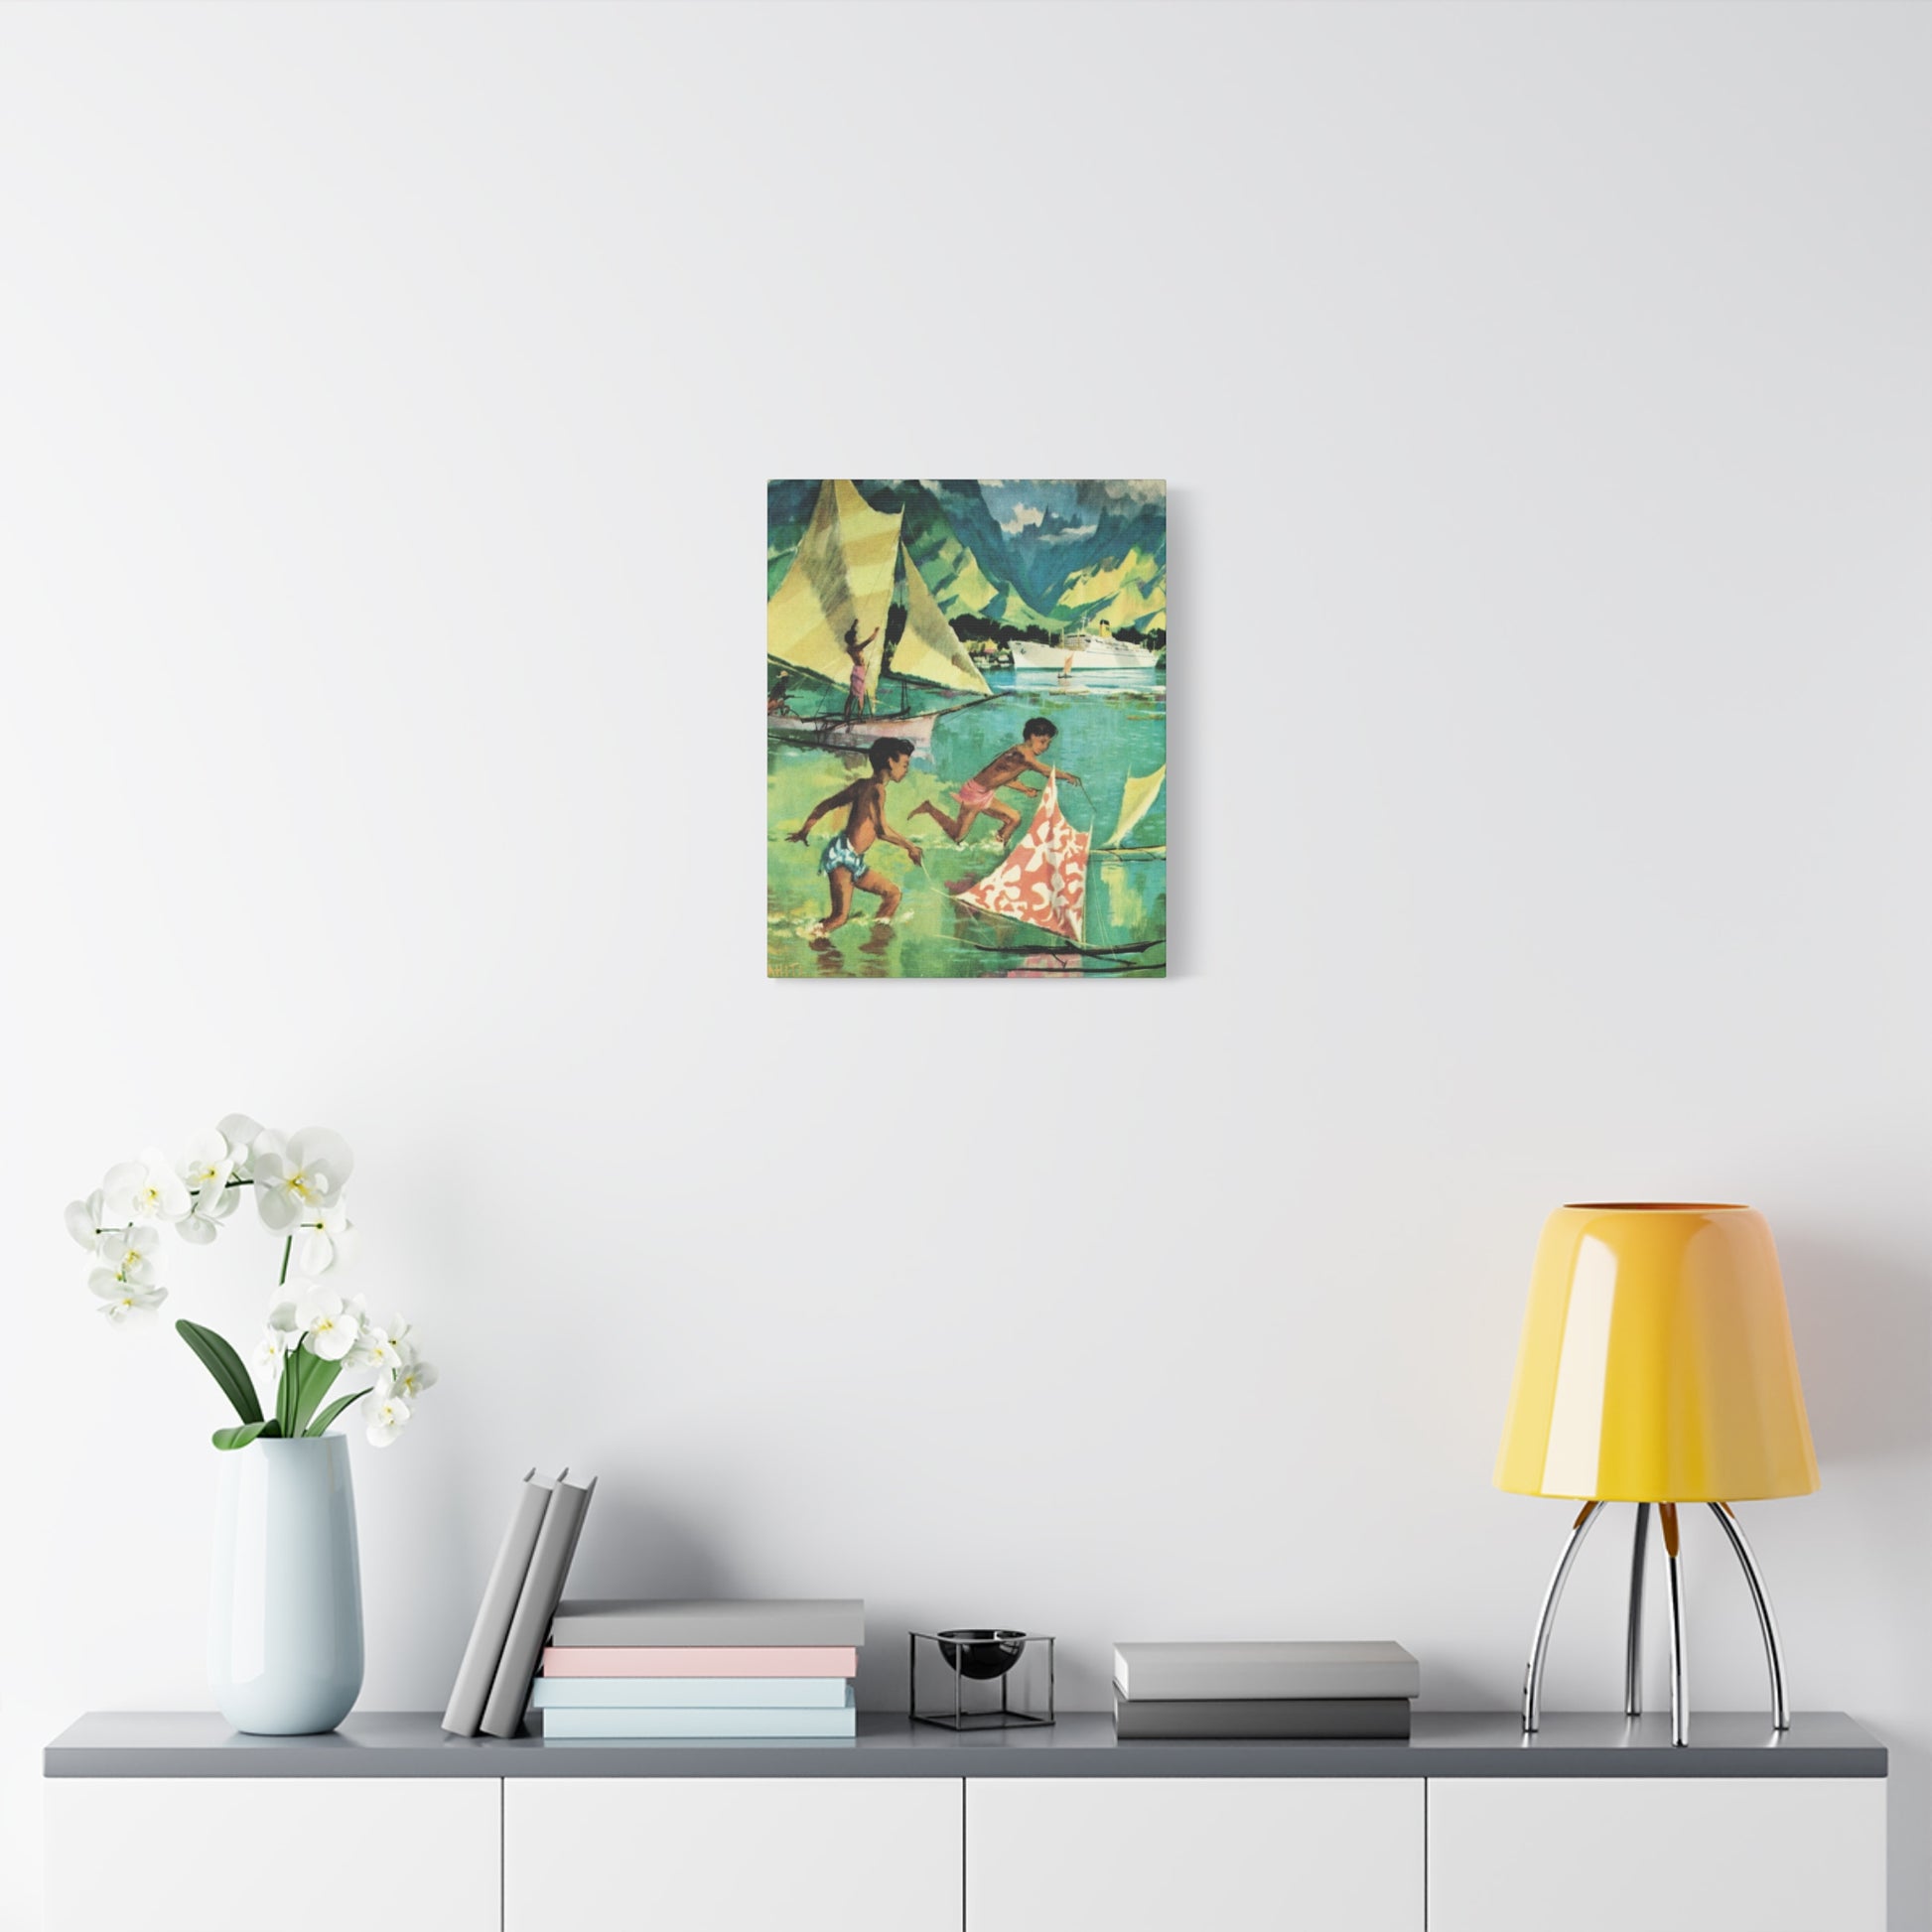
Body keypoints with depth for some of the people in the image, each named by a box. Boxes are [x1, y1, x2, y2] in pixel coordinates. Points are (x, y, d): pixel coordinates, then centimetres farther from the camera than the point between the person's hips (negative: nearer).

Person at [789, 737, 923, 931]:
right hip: (842, 855, -10)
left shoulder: (861, 785, 15)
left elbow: (826, 804, 18)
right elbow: (882, 830, -21)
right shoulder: (877, 789, -11)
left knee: (892, 894, 19)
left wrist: (804, 830, 25)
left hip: (853, 861, 10)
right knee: (840, 917, -18)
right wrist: (909, 846, -9)